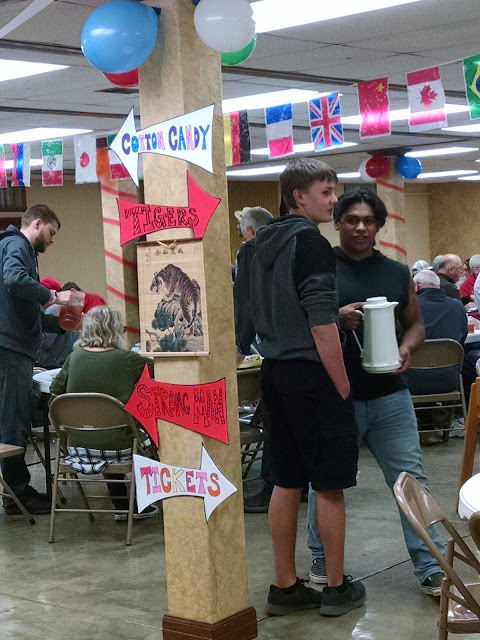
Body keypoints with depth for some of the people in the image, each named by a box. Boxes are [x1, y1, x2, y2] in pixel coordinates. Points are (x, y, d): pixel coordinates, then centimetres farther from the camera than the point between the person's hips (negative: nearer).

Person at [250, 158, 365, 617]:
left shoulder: (263, 245, 13)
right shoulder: (310, 242, -13)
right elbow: (321, 324, -19)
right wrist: (342, 385, -14)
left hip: (275, 372, 8)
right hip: (312, 373, -8)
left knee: (286, 481, 11)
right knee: (330, 485, 1)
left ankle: (284, 587, 17)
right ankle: (336, 588, 10)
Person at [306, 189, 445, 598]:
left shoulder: (397, 273, 10)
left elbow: (415, 323, 17)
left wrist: (406, 349, -5)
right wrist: (336, 319, -21)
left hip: (389, 396, 3)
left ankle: (431, 569, 9)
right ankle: (322, 561, 27)